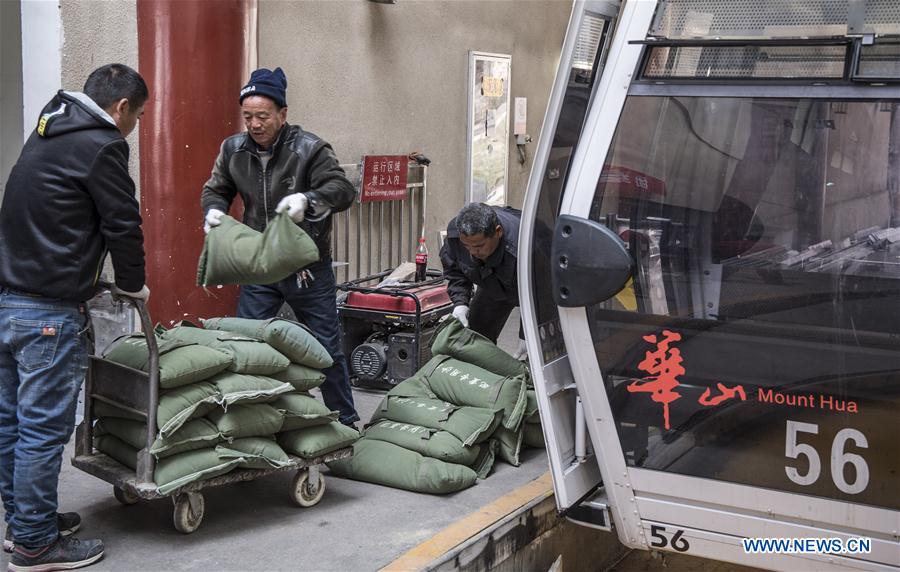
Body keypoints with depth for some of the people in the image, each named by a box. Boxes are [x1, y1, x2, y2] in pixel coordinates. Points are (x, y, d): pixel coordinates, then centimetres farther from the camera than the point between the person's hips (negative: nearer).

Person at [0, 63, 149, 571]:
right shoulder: (100, 146, -11)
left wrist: (101, 278, 22)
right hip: (49, 311, -10)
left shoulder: (48, 133, 19)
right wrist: (133, 285, 8)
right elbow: (123, 224, -9)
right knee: (44, 428, -2)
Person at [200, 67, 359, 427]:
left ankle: (345, 420, 25)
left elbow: (343, 189, -21)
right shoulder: (233, 150, 0)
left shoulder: (309, 149, -15)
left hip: (309, 269, -3)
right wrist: (213, 210, -12)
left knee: (327, 348, 8)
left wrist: (308, 200, -40)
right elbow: (215, 189, 12)